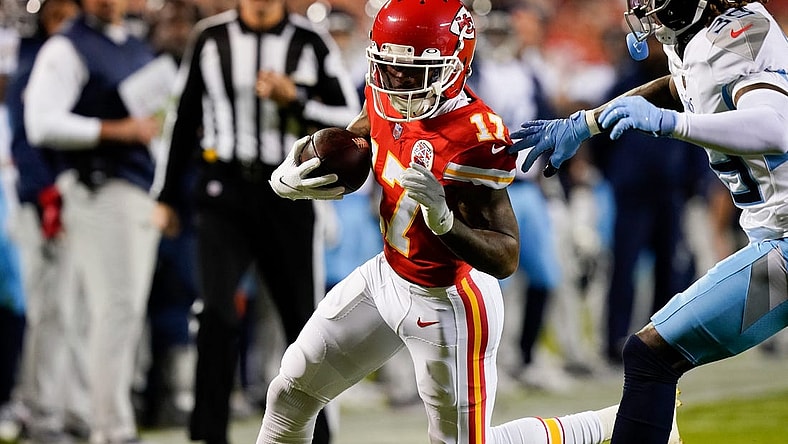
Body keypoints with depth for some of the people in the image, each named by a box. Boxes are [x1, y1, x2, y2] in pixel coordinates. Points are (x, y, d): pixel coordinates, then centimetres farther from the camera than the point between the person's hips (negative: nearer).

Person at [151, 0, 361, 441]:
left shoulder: (311, 42, 0)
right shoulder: (212, 38, 4)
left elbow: (349, 118, 1)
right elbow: (184, 117, 12)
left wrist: (295, 100, -16)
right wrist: (167, 195, 13)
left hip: (289, 196, 0)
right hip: (224, 192, 0)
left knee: (303, 317, 7)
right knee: (217, 312, -15)